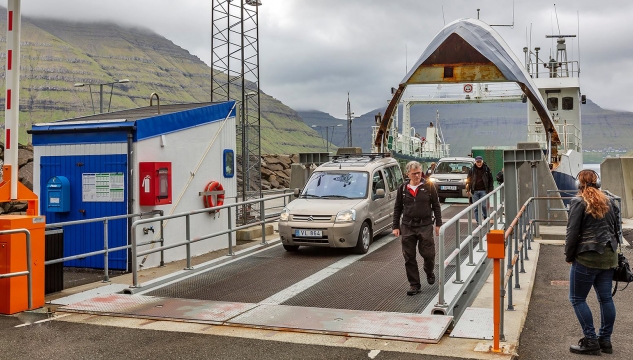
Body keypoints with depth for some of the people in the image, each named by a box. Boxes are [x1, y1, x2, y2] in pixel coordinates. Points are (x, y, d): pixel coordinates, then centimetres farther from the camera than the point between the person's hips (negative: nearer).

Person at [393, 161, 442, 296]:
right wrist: (396, 226, 7)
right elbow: (397, 209, 11)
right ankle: (414, 285, 13)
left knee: (428, 254, 1)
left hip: (425, 225, -2)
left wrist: (438, 224, 1)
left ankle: (429, 273, 34)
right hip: (407, 227, 2)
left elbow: (436, 206, 4)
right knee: (409, 257, 3)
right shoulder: (402, 188, 6)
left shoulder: (429, 187, 0)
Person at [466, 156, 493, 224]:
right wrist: (468, 190, 2)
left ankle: (485, 218, 23)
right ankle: (478, 221, 12)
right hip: (475, 191, 1)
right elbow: (469, 180, 8)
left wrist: (490, 190, -1)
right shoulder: (472, 170, 4)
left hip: (483, 190, -1)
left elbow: (490, 180, 5)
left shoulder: (486, 169, 2)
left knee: (484, 205, -3)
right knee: (476, 207, 4)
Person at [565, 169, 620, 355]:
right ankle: (605, 340, 18)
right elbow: (616, 228, 15)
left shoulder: (579, 202, -9)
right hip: (609, 256, 7)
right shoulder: (608, 202, 10)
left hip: (587, 257, -7)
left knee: (577, 299, 2)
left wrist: (569, 256, -2)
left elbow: (572, 232, -11)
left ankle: (591, 341, 0)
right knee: (606, 298, 12)